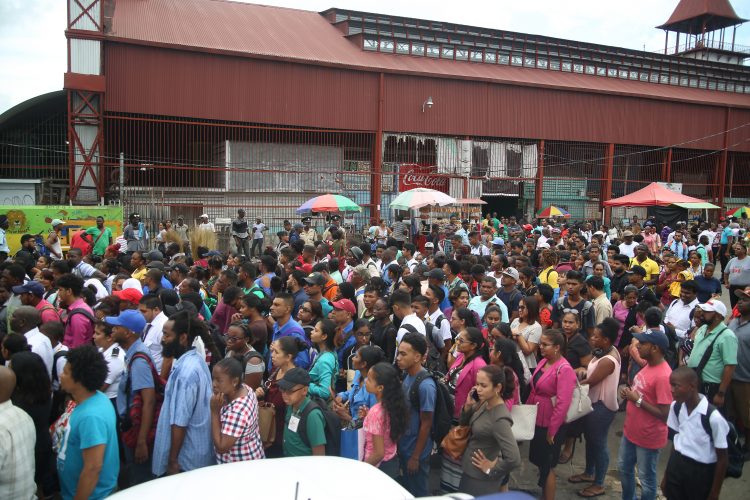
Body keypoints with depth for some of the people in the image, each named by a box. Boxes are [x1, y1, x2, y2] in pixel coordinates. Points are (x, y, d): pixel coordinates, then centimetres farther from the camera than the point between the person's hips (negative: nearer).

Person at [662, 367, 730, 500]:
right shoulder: (676, 407, -5)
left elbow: (722, 458, -13)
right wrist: (667, 474, 15)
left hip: (701, 472, -5)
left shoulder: (713, 417, -23)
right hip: (677, 466, 5)